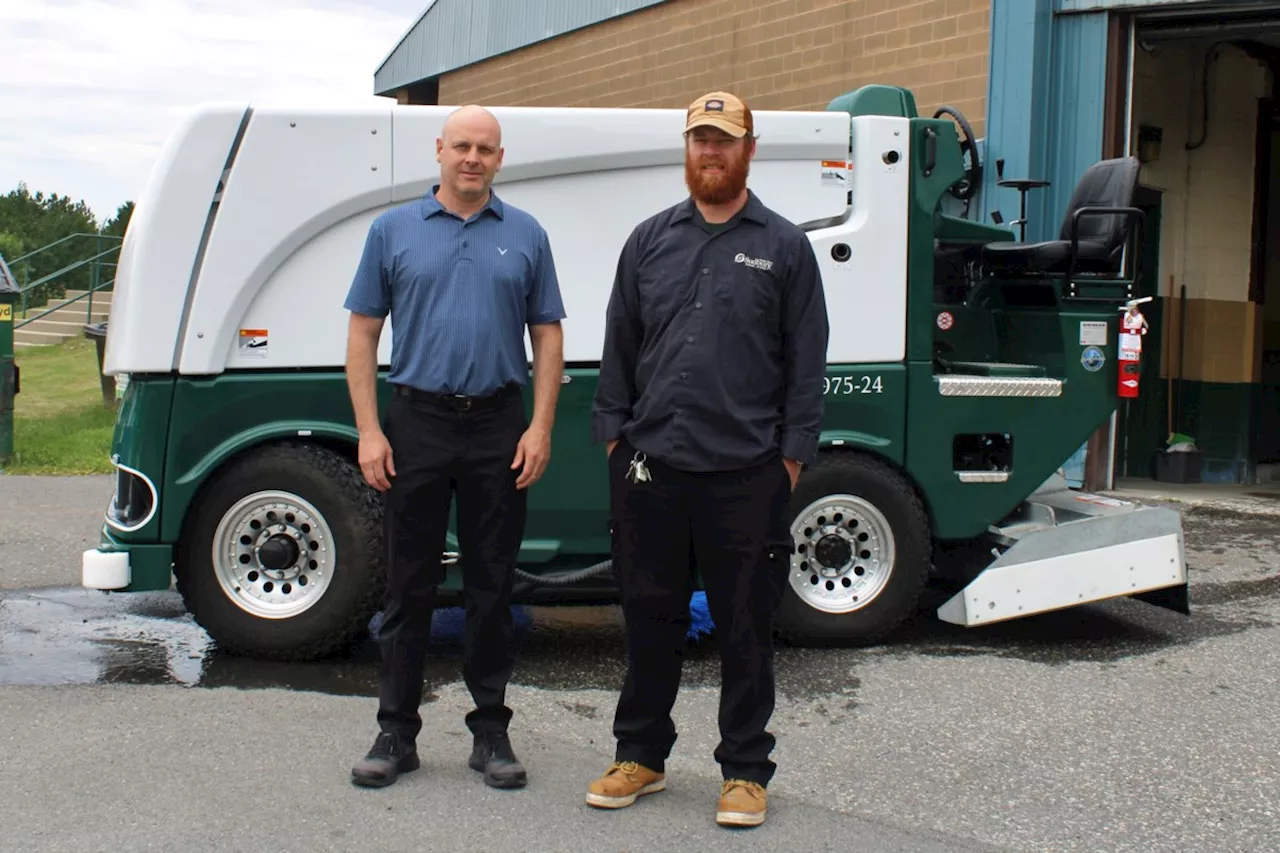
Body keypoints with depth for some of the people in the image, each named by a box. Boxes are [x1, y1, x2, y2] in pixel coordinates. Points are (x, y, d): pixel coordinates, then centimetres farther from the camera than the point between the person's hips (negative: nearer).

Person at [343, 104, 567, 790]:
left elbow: (547, 336, 7)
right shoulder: (393, 231, 6)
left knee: (492, 585, 7)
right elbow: (363, 333, 4)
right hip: (417, 424, 0)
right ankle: (396, 732, 15)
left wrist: (540, 427, -4)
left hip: (498, 427, 1)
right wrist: (369, 431, -5)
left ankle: (491, 730, 17)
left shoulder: (526, 236, 8)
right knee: (409, 585, 5)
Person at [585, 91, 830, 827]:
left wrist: (792, 456, -3)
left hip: (746, 473, -2)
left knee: (746, 627, 6)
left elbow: (807, 362, 2)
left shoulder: (784, 246, 4)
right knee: (650, 619, 12)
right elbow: (620, 347, 13)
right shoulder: (651, 240, 11)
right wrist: (613, 434, 6)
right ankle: (642, 754, 28)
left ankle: (745, 771, 20)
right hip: (651, 467, 3)